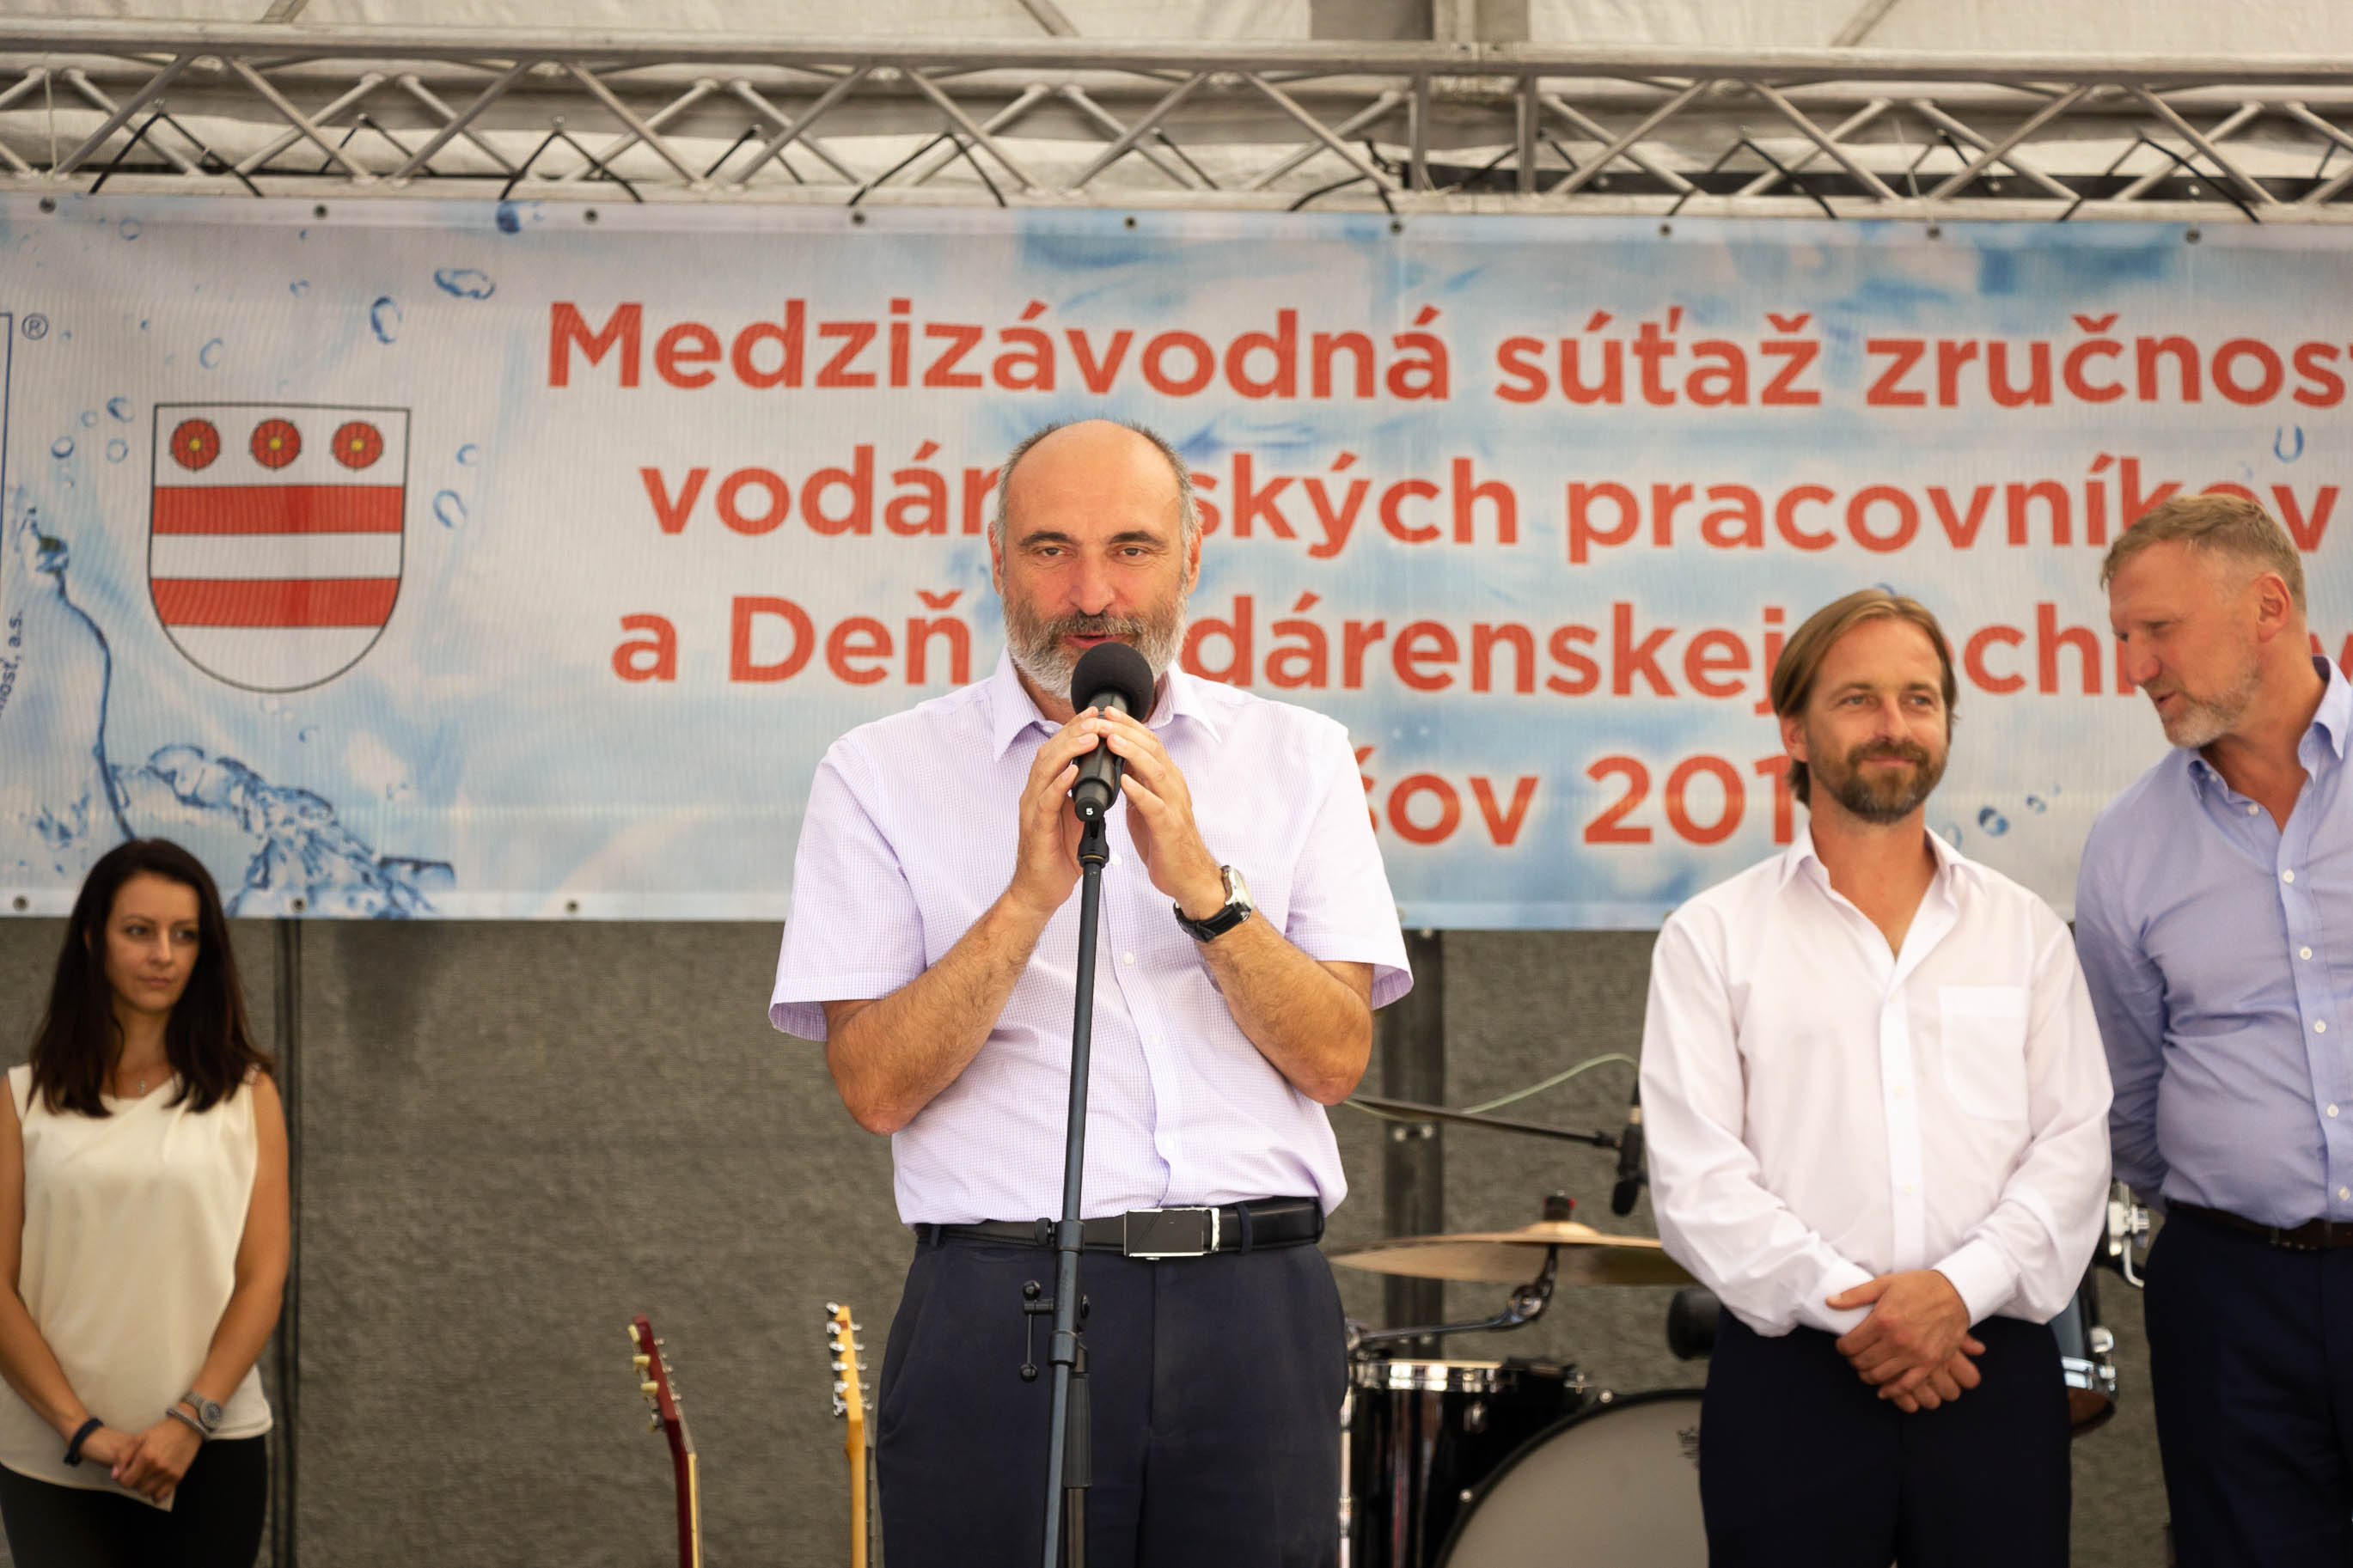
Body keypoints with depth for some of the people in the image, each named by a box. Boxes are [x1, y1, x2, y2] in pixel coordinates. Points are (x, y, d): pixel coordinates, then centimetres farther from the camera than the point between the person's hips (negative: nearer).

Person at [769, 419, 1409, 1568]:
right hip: (1001, 1317, -2)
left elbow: (1335, 1058, 1)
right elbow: (877, 1086, -5)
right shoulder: (881, 773, 4)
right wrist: (1032, 892, -15)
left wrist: (1199, 881, -13)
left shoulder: (1297, 759, 9)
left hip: (1255, 1313, 2)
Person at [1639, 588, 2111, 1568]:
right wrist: (1847, 1303, -13)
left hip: (1995, 1368, 2)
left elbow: (2074, 1147, 4)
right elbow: (1695, 1177, -3)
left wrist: (1964, 1286, -12)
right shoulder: (1714, 938, 5)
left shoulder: (2026, 932, 12)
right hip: (1789, 1377, -2)